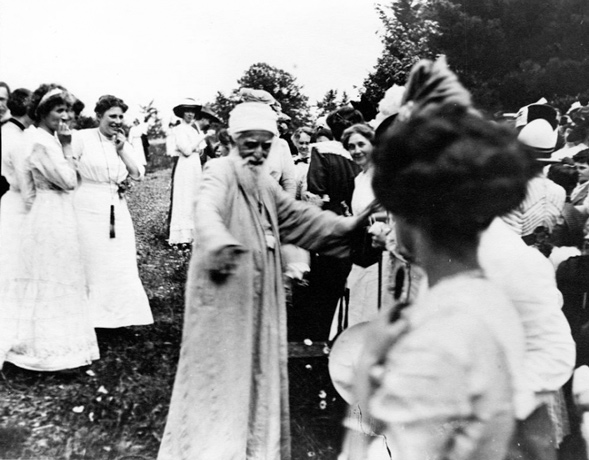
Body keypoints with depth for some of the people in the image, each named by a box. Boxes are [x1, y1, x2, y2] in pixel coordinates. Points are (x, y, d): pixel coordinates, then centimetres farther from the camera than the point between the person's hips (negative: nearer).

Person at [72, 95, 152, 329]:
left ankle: (119, 312, 18)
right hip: (88, 210, -5)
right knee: (90, 263, 3)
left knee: (120, 263, 7)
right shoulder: (82, 138, -5)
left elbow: (138, 174, 3)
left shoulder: (123, 143, 10)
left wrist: (121, 150, -7)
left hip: (117, 210, 5)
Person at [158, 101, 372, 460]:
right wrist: (220, 243, -56)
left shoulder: (265, 181, 13)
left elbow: (296, 216, 21)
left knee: (259, 368, 16)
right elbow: (207, 209, -34)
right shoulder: (221, 171, -13)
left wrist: (347, 226, 13)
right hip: (225, 294, -8)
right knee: (223, 369, -2)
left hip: (259, 295, 8)